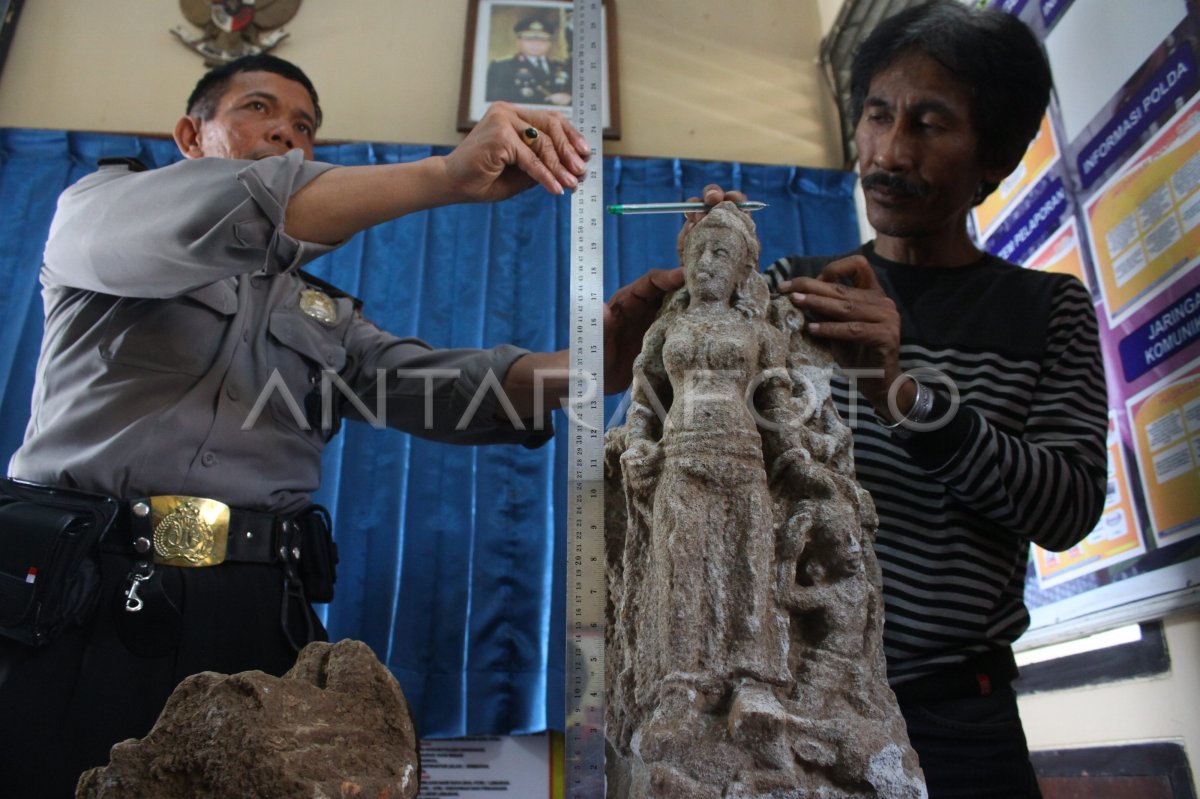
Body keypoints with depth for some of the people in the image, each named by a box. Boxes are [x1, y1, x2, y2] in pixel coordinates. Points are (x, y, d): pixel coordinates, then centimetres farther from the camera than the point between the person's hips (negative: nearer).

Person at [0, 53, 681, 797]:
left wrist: (587, 365, -21)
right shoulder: (99, 205, 10)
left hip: (254, 614, 3)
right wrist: (447, 174, -24)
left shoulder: (325, 315, 19)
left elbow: (437, 383, 1)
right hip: (75, 599, -2)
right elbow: (195, 226, -14)